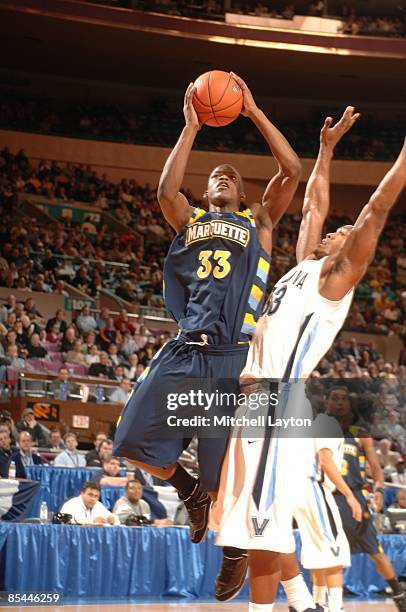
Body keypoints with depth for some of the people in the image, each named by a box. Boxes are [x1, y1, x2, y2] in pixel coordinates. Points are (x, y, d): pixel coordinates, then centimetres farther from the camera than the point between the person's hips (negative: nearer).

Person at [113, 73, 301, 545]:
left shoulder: (258, 221, 19)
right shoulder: (190, 220, 22)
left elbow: (292, 170, 5)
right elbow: (166, 191, -1)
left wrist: (254, 112, 6)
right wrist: (191, 127, 0)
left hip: (233, 354, -2)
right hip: (185, 348, 2)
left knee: (224, 478, -2)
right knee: (135, 443, -1)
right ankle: (191, 493, 27)